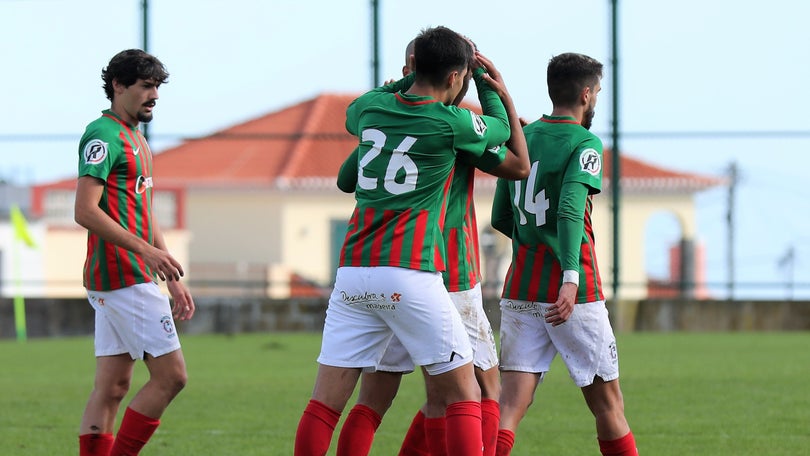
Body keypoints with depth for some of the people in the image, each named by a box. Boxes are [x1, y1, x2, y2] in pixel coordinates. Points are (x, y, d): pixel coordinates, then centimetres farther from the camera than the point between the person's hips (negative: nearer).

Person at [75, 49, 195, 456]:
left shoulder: (136, 140, 20)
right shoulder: (103, 135, -11)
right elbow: (85, 211, -20)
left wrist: (173, 280, 24)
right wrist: (145, 250, -26)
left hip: (135, 277, 10)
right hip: (123, 277, -10)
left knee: (111, 387, 6)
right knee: (170, 376, -10)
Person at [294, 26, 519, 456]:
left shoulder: (372, 108, 8)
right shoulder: (451, 123, -5)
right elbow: (501, 129, 16)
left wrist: (413, 77, 34)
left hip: (352, 272, 5)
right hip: (410, 274, -5)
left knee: (325, 401, 4)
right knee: (464, 394, 3)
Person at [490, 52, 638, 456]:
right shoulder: (584, 143, -7)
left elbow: (500, 218, 16)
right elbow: (570, 208, -22)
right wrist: (570, 278, -31)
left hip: (520, 291, 5)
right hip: (573, 296, -5)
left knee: (510, 406, -3)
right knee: (608, 407, 7)